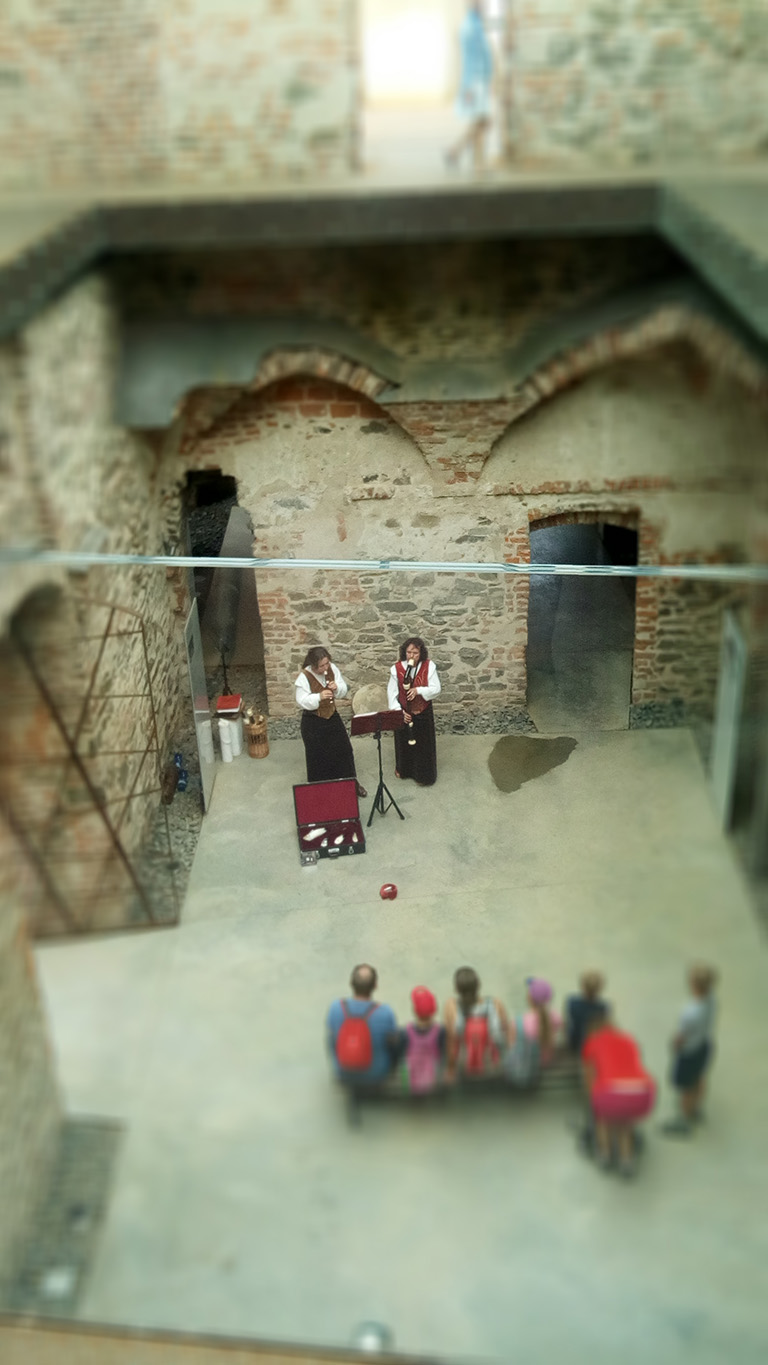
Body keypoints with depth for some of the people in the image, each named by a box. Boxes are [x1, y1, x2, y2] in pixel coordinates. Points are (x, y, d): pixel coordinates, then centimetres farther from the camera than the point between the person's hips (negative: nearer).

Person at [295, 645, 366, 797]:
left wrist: (337, 688, -21)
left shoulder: (332, 669, -6)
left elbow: (344, 690, 2)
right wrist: (319, 697, -35)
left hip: (332, 716, 5)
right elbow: (302, 701, -20)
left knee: (344, 750, 11)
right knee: (317, 756, 4)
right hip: (313, 723, -4)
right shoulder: (304, 677, -19)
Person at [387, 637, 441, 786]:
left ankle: (424, 774, 26)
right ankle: (404, 770, 40)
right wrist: (398, 711, -20)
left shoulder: (429, 666, -13)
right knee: (404, 743, 17)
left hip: (423, 713, 0)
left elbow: (436, 689, -12)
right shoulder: (396, 668, -14)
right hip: (403, 713, 0)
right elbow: (392, 693, -9)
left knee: (423, 744, 9)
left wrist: (419, 690, -28)